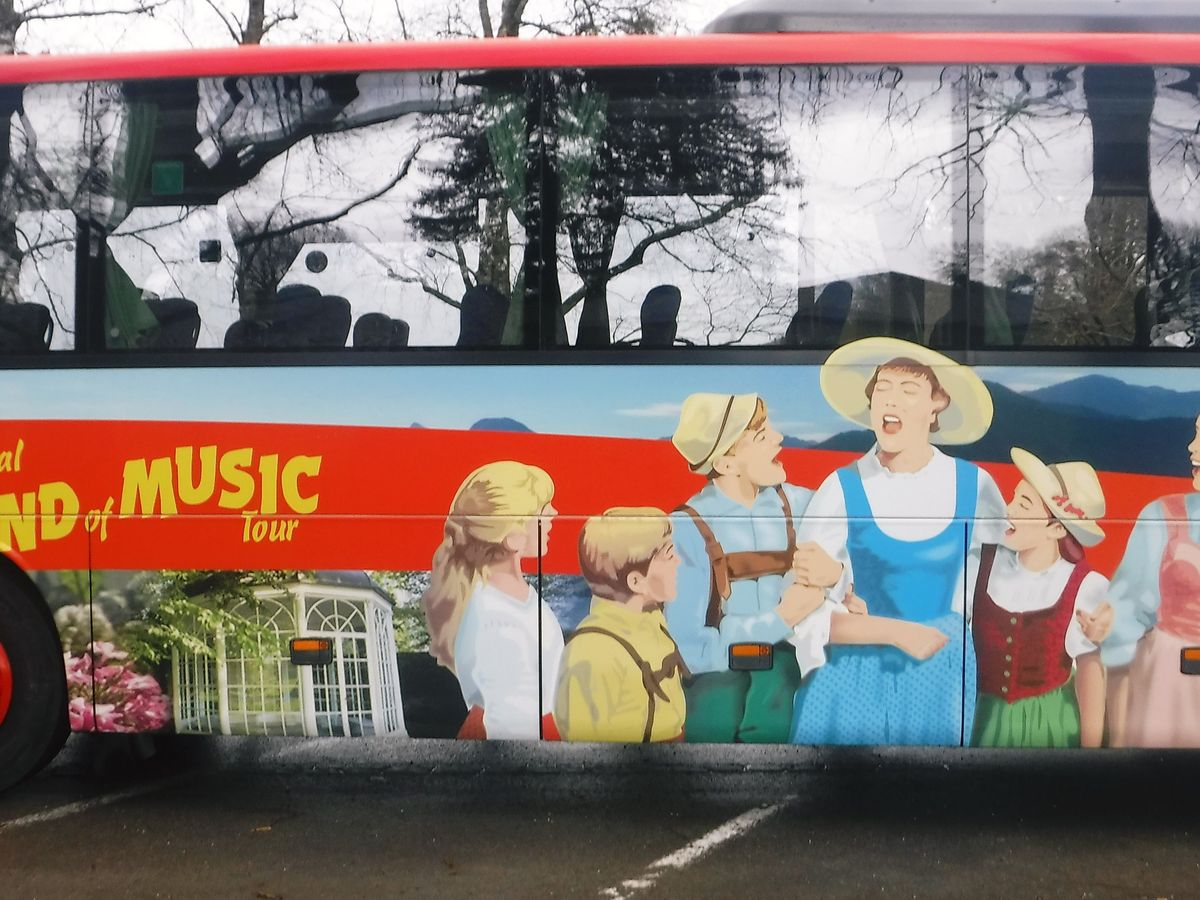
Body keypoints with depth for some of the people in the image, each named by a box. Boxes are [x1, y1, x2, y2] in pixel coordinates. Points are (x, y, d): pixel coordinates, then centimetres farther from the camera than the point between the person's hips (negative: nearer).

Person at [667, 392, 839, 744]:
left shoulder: (798, 505, 1)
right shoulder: (686, 530, -10)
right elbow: (686, 650, -12)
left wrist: (835, 572, -13)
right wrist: (781, 619, -14)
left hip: (785, 664, 3)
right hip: (716, 675, -2)